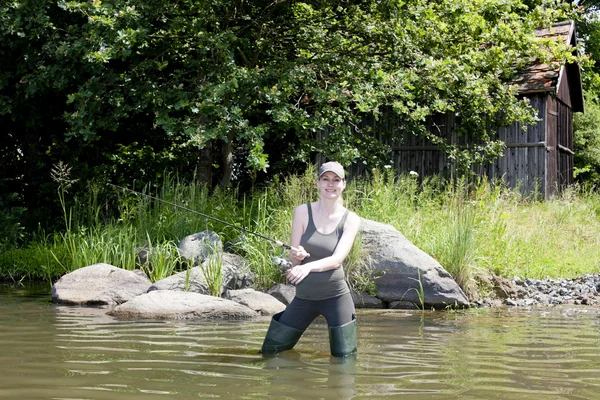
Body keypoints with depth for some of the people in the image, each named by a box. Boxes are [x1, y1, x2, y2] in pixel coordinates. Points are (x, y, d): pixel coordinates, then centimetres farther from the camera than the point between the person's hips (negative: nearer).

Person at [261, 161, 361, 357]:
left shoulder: (351, 219, -4)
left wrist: (309, 266, -36)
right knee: (270, 351, 7)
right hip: (304, 297, 1)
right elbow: (293, 260, -4)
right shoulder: (303, 212, -3)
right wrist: (298, 255, -28)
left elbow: (337, 259, -18)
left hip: (336, 297, -1)